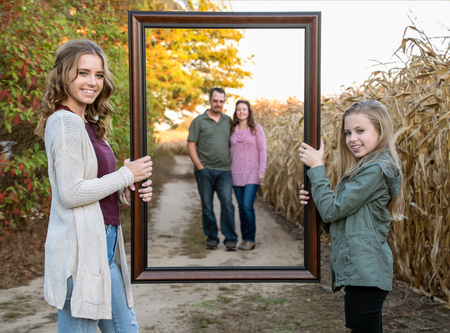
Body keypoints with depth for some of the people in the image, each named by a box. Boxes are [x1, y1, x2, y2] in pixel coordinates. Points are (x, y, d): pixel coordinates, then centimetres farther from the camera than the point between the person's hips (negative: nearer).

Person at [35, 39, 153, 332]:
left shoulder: (87, 123, 14)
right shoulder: (65, 122, -15)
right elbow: (71, 193, -20)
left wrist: (128, 193, 2)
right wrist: (126, 175, -12)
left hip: (104, 243, 10)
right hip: (80, 247, -10)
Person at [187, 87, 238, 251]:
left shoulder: (228, 121, 12)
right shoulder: (199, 121, 3)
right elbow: (191, 146, 0)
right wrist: (200, 167, -7)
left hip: (224, 170, 2)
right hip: (205, 170, -1)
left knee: (227, 203, -8)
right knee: (207, 206, 5)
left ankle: (230, 239, -1)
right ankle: (211, 238, 17)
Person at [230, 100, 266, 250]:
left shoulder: (256, 128, -1)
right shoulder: (232, 130, 7)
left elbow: (262, 151, -3)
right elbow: (231, 151, 13)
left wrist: (262, 171, -10)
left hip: (252, 174, -4)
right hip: (236, 174, 4)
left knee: (247, 206, -12)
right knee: (241, 207, 7)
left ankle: (250, 239, 0)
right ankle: (245, 238, 17)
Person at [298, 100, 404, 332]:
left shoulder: (375, 169, -16)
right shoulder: (366, 167, 15)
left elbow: (332, 211, -16)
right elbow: (339, 216, 16)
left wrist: (317, 167, -9)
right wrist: (316, 199, -1)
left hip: (365, 273, -10)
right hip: (363, 271, 10)